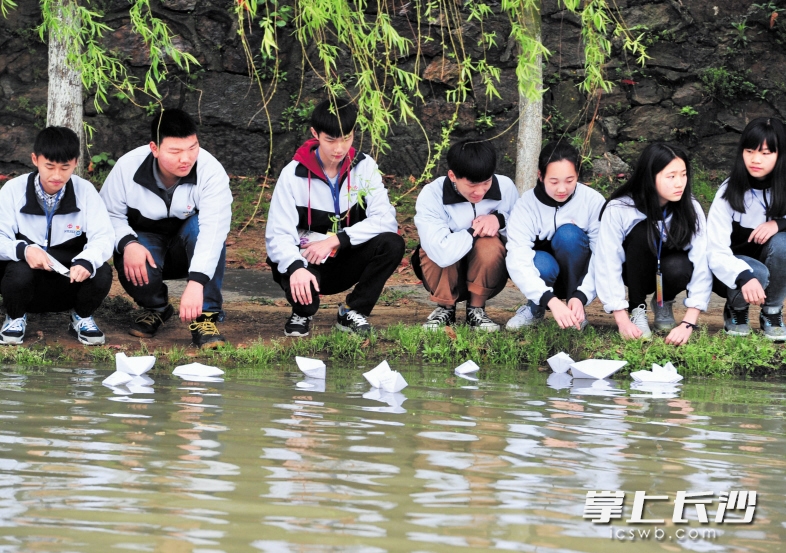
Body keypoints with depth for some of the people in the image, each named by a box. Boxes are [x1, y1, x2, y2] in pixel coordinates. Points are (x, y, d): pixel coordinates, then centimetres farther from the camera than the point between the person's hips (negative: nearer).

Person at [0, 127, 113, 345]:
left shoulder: (85, 191, -6)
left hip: (71, 280, 1)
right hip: (27, 279, -1)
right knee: (19, 271, -35)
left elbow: (103, 237, -13)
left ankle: (82, 317, 6)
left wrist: (86, 262, -36)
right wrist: (23, 250, -36)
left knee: (101, 272, -28)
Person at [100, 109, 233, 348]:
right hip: (145, 241, 1)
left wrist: (196, 283, -50)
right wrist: (128, 244, -31)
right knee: (133, 271, -33)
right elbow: (110, 215, -9)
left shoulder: (211, 172, -27)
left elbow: (213, 230, -38)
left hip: (191, 247, -1)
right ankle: (155, 308, 5)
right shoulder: (128, 167, -19)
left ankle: (205, 316, -27)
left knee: (199, 226, -35)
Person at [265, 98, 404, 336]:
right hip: (307, 263, -2)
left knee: (392, 244, -26)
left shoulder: (364, 167, -6)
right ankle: (302, 313, 2)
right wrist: (296, 267, -40)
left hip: (347, 265, 2)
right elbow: (278, 235, -19)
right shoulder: (293, 174, -12)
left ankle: (353, 312, -4)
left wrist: (335, 240, -27)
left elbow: (385, 219, -17)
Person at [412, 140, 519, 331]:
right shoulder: (431, 196, -24)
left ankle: (476, 309, -8)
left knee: (490, 245, -31)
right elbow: (443, 254, -38)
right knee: (441, 256, -34)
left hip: (487, 275, 1)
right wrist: (477, 229, -25)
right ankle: (445, 308, -6)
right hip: (444, 277, -1)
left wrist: (500, 220, -20)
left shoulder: (505, 187, -14)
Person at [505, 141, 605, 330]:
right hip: (542, 280, 0)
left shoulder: (593, 201, -18)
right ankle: (535, 308, -1)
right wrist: (551, 300, -47)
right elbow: (517, 261, -33)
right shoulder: (526, 205, -20)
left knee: (568, 233, -28)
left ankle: (576, 313, -15)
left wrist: (581, 296, -38)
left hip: (580, 279, 0)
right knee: (541, 263, -35)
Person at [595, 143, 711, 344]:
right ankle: (637, 310, -14)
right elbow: (607, 265, -26)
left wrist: (688, 324, -35)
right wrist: (623, 321, -33)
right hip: (634, 273, -1)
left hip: (668, 272, 1)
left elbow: (701, 266, -27)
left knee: (679, 266, -35)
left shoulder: (691, 209, -23)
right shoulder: (618, 209, -27)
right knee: (642, 232, -32)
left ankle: (664, 305, 0)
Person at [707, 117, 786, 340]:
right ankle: (735, 311, -1)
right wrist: (744, 276, -45)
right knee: (757, 273, -35)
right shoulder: (729, 191, -20)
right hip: (732, 270, -2)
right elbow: (715, 251, -26)